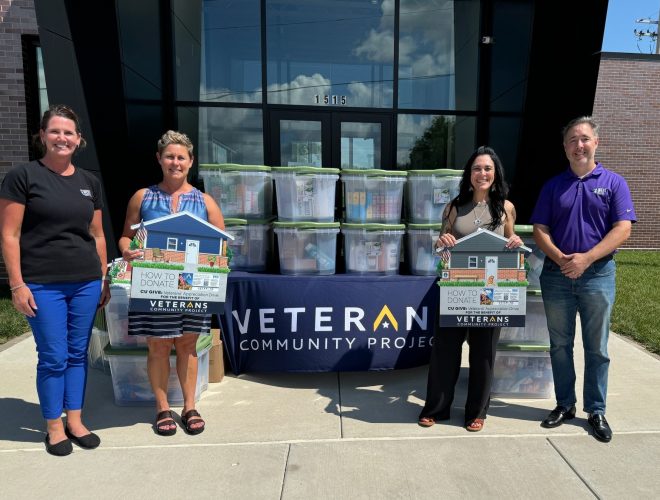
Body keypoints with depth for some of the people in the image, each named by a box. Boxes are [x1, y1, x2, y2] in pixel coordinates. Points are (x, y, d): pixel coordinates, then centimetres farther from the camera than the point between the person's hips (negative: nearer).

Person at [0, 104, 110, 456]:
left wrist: (105, 278, 13)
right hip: (43, 285, -4)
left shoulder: (90, 182, 11)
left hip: (86, 283, 4)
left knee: (78, 353, 12)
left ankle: (75, 421, 26)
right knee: (53, 357, 4)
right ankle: (54, 426, 23)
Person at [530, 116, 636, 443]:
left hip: (598, 274, -1)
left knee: (597, 348, 7)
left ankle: (596, 411, 21)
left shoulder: (613, 183, 2)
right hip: (557, 275, 2)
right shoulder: (553, 186, 7)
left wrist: (586, 259, -18)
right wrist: (560, 258, -15)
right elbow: (539, 229, 2)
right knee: (560, 345, 9)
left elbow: (622, 229, -7)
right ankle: (565, 404, 24)